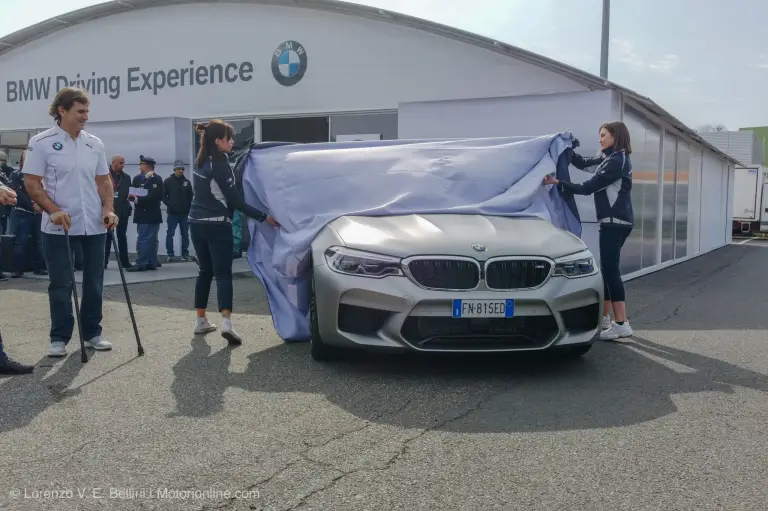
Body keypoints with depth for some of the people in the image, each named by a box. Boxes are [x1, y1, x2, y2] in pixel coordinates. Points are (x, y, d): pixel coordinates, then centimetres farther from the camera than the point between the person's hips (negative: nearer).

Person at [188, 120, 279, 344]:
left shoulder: (201, 161, 11)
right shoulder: (219, 164, -14)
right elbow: (235, 200, -16)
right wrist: (264, 217, -15)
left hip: (197, 223, 8)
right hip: (217, 225, -8)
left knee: (205, 272, 15)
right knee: (223, 273, -9)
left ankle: (201, 321, 20)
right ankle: (226, 322, -22)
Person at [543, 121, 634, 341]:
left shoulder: (617, 161, -14)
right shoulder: (609, 159, 16)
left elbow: (588, 187, -17)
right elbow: (583, 163, 22)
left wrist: (558, 183, -15)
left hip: (616, 221, -10)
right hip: (614, 221, 10)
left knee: (611, 269, -13)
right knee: (608, 268, 14)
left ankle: (621, 324, -14)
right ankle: (604, 317, 23)